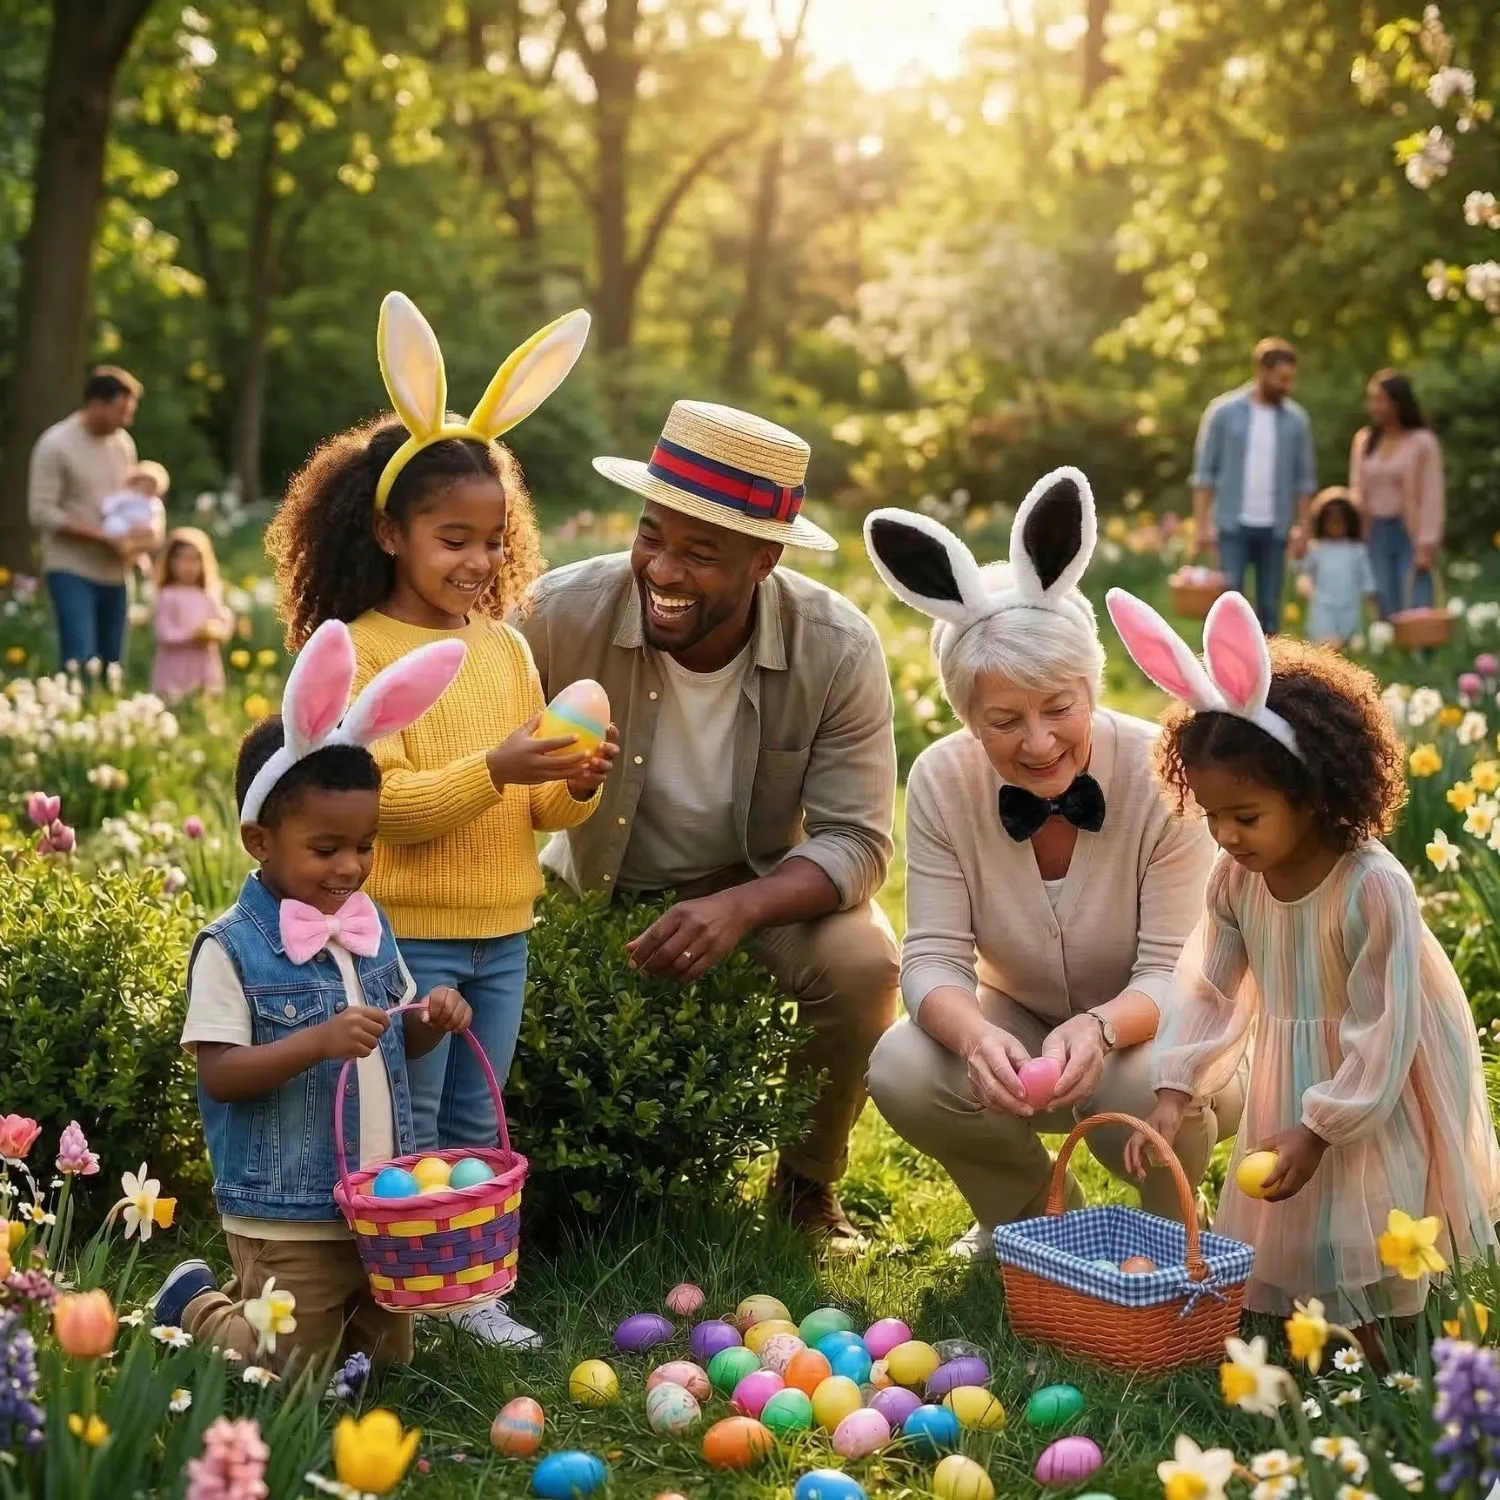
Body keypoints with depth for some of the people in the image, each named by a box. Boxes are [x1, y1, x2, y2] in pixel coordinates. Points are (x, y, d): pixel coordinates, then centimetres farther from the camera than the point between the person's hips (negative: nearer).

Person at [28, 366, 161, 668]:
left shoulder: (123, 443, 8)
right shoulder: (56, 445, -10)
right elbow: (42, 512, -14)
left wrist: (142, 532, -2)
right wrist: (106, 537, -19)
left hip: (113, 572, 6)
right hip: (71, 570, -6)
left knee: (111, 664, 7)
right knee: (80, 663, -16)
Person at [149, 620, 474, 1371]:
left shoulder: (371, 927, 4)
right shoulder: (231, 947, -15)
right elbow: (219, 1075, -19)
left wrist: (431, 1022, -8)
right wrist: (318, 1041, -31)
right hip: (288, 1221, -6)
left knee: (385, 1363, 20)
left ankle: (251, 1303, 41)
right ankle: (197, 1302, 32)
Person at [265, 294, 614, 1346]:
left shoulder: (506, 646, 8)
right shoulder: (360, 651, -10)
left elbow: (538, 809, 10)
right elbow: (383, 802, -18)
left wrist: (577, 784, -12)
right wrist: (493, 770, -30)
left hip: (503, 934, 6)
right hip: (406, 933, -6)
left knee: (475, 1130, 16)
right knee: (404, 1138, 2)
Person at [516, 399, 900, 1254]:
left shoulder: (838, 650, -22)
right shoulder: (562, 614, -23)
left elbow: (857, 841, -21)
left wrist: (739, 908, -39)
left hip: (767, 888, -1)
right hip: (598, 886, 1)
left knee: (862, 964, -28)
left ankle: (809, 1184, 2)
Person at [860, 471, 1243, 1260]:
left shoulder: (1162, 775, -24)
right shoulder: (941, 781, -17)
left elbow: (1171, 970, -23)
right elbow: (934, 957, -20)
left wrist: (1100, 1029, -46)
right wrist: (976, 1037, -44)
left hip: (1150, 1033, -2)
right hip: (1020, 1031, 3)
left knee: (1145, 1087, -36)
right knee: (903, 1071, -26)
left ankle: (1172, 1229, 2)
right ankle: (1034, 1213, 5)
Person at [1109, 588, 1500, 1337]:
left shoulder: (1373, 889, -28)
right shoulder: (1235, 879, -10)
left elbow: (1384, 1032, -23)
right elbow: (1211, 992, -3)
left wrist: (1317, 1128, -21)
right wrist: (1174, 1093, -14)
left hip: (1377, 1107, -6)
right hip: (1287, 1091, 6)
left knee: (1362, 1271, 0)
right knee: (1278, 1250, 15)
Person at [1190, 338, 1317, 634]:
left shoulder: (1296, 419, 5)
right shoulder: (1224, 411, -2)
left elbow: (1304, 478, 8)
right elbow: (1205, 471, -1)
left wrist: (1302, 527, 1)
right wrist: (1202, 523, -7)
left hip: (1274, 528, 3)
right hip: (1232, 525, -2)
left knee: (1269, 606, 6)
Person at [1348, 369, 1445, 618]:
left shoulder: (1422, 442, -5)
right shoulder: (1364, 440, 10)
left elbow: (1432, 497, -7)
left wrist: (1426, 545, -12)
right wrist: (1356, 505, -4)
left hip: (1411, 534, -5)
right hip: (1376, 534, 5)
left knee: (1417, 612, -9)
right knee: (1386, 611, 6)